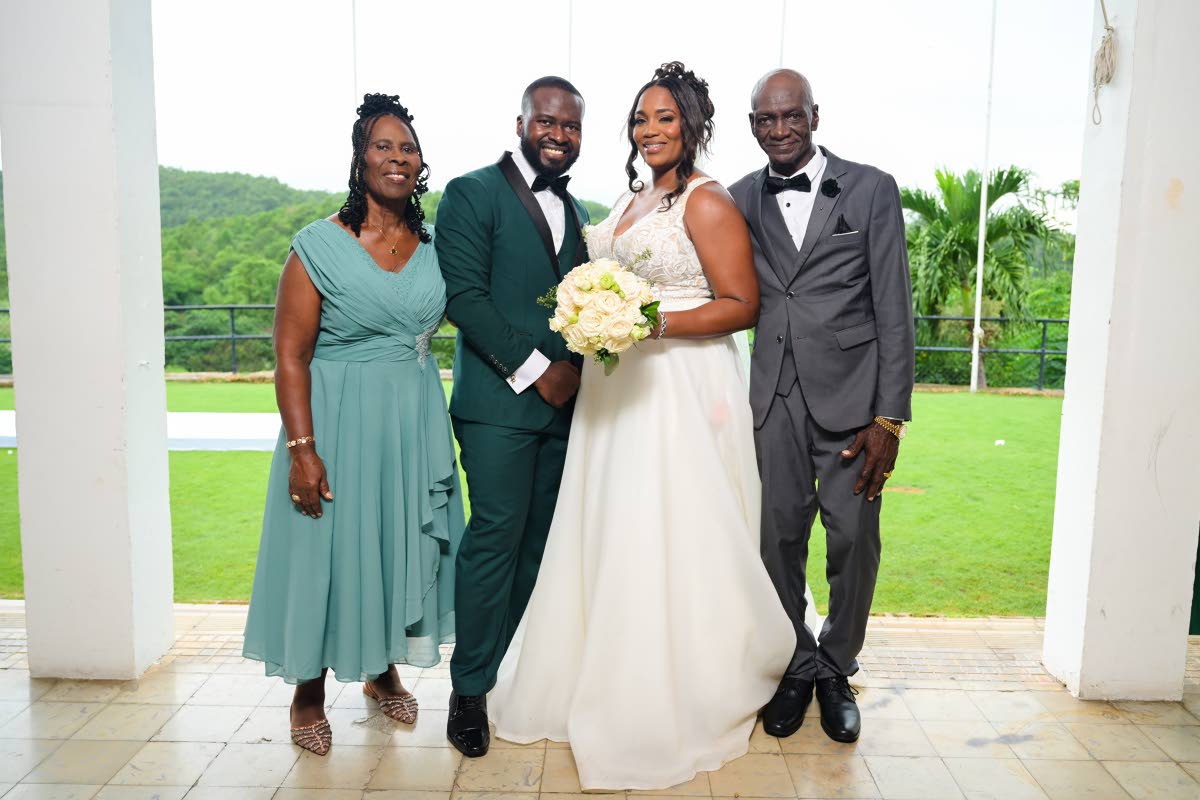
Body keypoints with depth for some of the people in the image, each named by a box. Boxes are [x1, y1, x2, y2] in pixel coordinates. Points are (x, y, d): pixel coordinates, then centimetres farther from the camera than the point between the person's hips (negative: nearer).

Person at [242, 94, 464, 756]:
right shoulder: (319, 246, -10)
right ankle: (309, 695, 29)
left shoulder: (433, 245, 5)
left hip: (417, 421, 5)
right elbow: (290, 356, -12)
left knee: (403, 543, 15)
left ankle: (382, 671, 39)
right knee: (328, 547, 6)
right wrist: (301, 447, -19)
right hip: (340, 421, -5)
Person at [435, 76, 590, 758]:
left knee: (544, 541, 9)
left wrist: (581, 372, 4)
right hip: (501, 400, -6)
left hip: (564, 402, 6)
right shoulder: (472, 194, -1)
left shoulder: (576, 211, 19)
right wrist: (535, 368, -13)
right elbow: (465, 296, -11)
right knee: (496, 537, -5)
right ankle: (471, 688, 9)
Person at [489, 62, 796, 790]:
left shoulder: (707, 203, -8)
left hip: (684, 390, -8)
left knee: (674, 545, -1)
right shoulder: (630, 202, 15)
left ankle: (684, 706, 18)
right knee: (612, 540, 13)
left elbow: (742, 305, -13)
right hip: (618, 388, 8)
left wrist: (657, 324, -23)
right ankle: (610, 686, 31)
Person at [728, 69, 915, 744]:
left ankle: (837, 670, 27)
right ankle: (796, 668, 28)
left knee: (854, 542, 3)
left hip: (851, 396, -2)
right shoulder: (741, 200, 9)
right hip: (774, 396, 2)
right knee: (779, 539, 6)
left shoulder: (872, 189, 1)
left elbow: (894, 309, -2)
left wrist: (890, 417, -8)